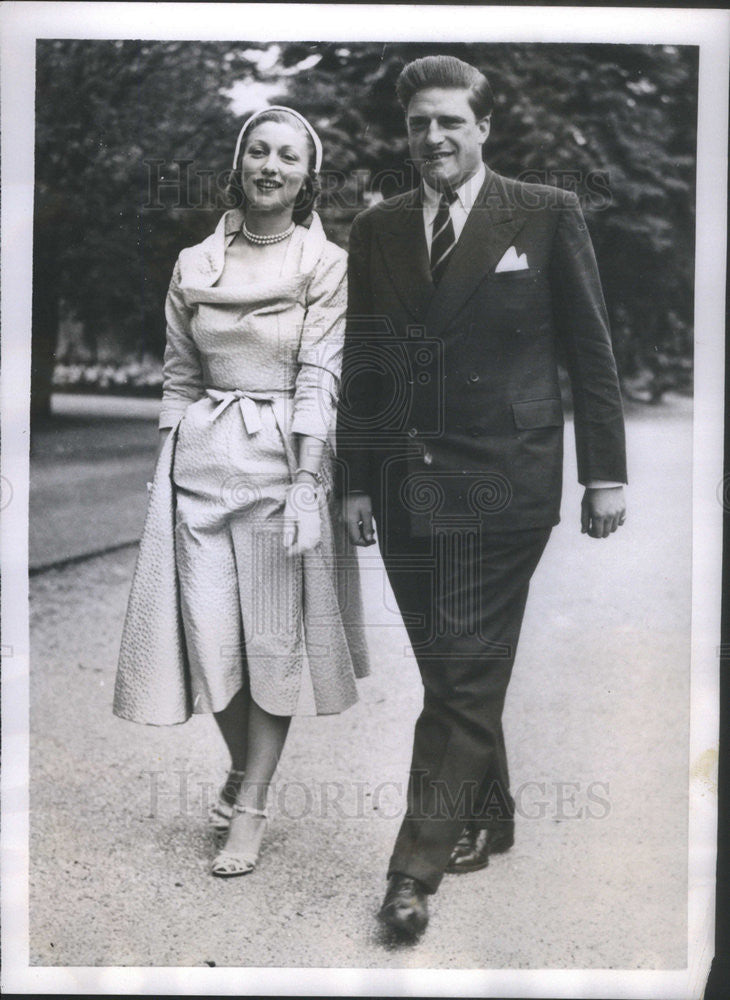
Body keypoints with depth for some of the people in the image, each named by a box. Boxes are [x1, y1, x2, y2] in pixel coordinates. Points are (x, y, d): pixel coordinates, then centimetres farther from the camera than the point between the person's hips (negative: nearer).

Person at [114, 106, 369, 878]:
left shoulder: (326, 264, 0)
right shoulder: (193, 264, 10)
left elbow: (318, 379, -7)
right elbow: (178, 377, 12)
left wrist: (305, 485, -14)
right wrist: (168, 471, 6)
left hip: (282, 458, -3)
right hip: (199, 458, 3)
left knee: (275, 635, 2)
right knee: (207, 632, 4)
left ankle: (250, 808, 13)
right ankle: (240, 766, 31)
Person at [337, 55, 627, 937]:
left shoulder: (546, 216, 1)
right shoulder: (375, 232, 10)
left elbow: (590, 351, 2)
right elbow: (363, 367, 12)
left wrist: (604, 471, -1)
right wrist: (357, 480, 8)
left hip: (501, 490, -4)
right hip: (406, 490, 4)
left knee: (464, 679, -4)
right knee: (452, 676, 12)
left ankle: (418, 864, 4)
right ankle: (487, 820, 31)